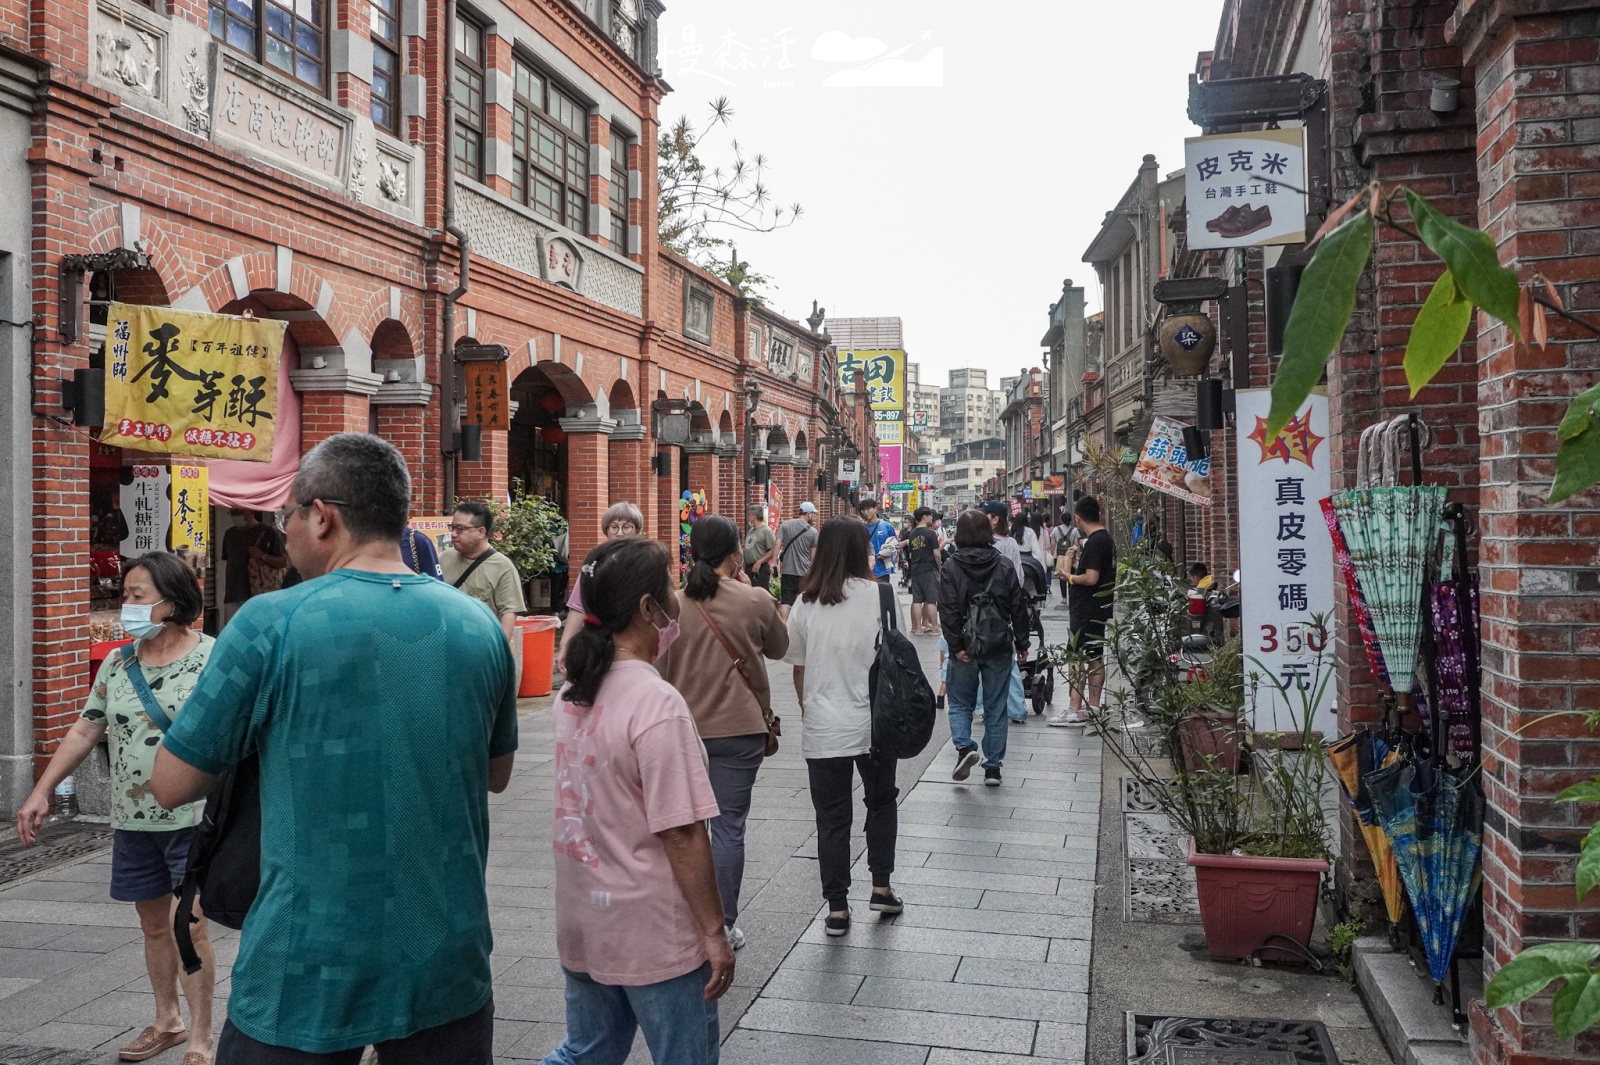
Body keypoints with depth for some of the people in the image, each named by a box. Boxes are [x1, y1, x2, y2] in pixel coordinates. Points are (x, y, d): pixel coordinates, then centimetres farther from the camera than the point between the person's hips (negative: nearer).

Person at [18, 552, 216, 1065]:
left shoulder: (213, 658, -10)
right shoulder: (117, 663, 7)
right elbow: (85, 730, 12)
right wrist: (42, 791, 8)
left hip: (191, 817, -6)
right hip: (133, 821, 6)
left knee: (188, 924, -5)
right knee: (153, 924, 16)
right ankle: (167, 1021, 33)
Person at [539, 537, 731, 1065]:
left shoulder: (571, 692, 1)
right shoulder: (658, 704, -23)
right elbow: (682, 835, -21)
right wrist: (714, 932, -13)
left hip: (581, 922, 7)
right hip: (654, 936, -7)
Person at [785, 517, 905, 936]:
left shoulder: (806, 604, -2)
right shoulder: (880, 595, -8)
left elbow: (799, 669, 4)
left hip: (822, 728, 0)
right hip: (874, 723, 0)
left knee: (832, 817, 9)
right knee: (881, 801, 23)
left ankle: (837, 908, 13)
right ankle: (881, 886, 28)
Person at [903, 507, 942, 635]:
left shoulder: (912, 534, 10)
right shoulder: (930, 533, -10)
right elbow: (937, 554, -11)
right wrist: (939, 567, 2)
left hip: (915, 570, 6)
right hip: (929, 569, -6)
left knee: (917, 600, 6)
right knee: (931, 600, -1)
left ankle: (918, 628, 8)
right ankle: (934, 627, 2)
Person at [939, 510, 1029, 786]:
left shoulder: (951, 566, -6)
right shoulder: (1004, 566, 0)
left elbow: (948, 610, -12)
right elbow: (1018, 608, 1)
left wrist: (956, 646, -10)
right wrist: (1022, 645, 8)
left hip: (965, 648, -1)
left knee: (960, 703, 13)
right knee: (996, 707, 9)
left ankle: (964, 746, -11)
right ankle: (993, 767, 12)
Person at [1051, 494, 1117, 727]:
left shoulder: (1094, 542, -18)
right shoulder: (1106, 538, 13)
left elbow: (1091, 578, -24)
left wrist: (1069, 577, -9)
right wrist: (1077, 562, 13)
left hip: (1087, 610, -10)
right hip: (1099, 608, 10)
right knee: (1095, 658, 13)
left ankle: (1075, 711, -5)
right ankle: (1093, 708, 20)